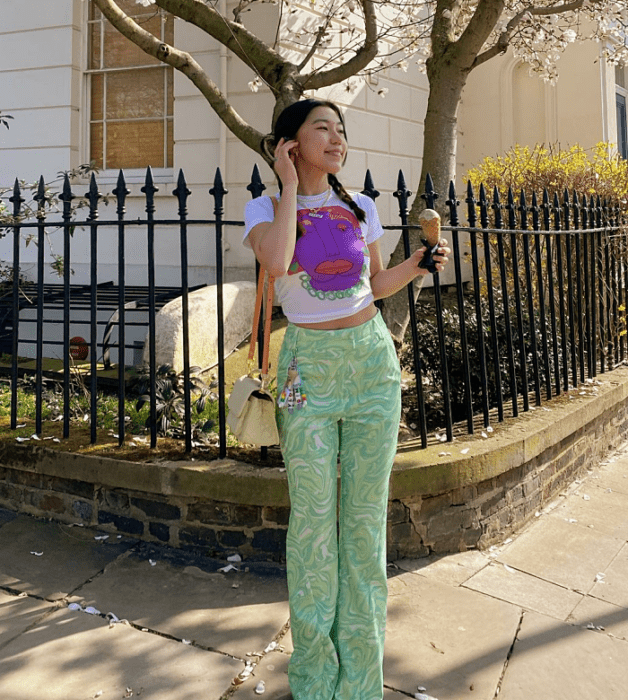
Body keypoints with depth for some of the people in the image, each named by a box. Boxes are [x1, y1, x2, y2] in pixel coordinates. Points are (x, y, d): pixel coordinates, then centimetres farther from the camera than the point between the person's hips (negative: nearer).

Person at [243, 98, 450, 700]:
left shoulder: (360, 208, 9)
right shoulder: (265, 207, 0)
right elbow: (277, 263, -23)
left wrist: (418, 263, 1)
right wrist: (289, 185, -11)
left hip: (371, 361, 3)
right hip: (308, 365, -2)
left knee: (365, 513, 4)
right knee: (313, 513, -1)